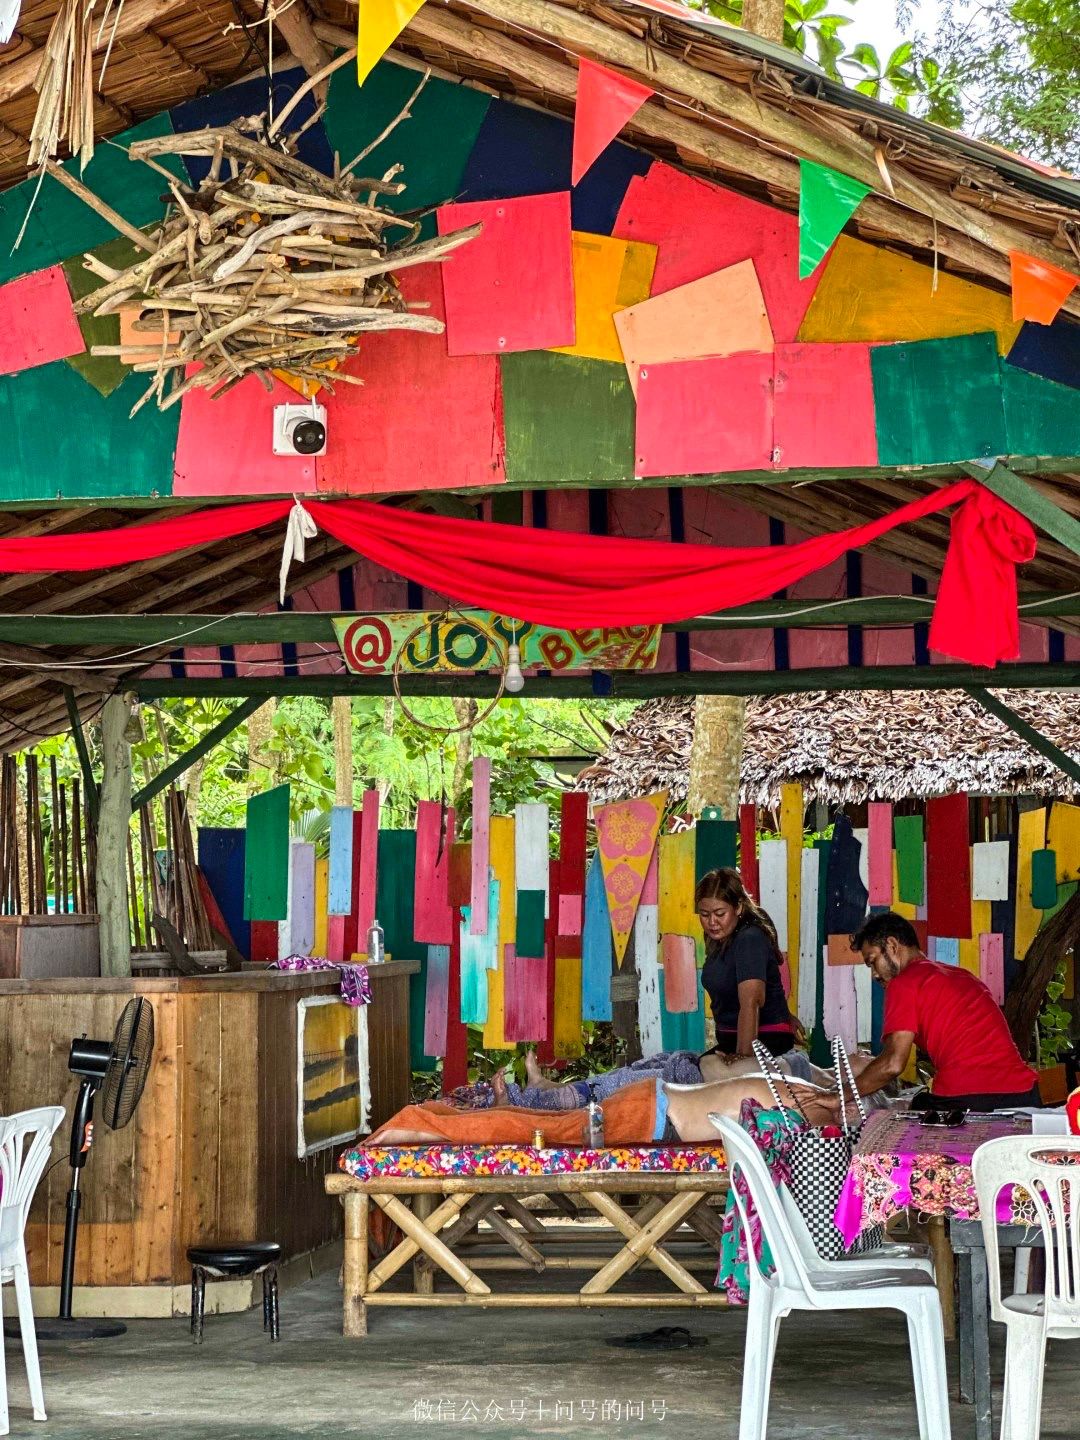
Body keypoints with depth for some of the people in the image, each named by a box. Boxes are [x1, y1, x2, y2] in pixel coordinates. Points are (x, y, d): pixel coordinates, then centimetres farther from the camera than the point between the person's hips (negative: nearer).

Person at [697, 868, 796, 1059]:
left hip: (766, 1040, -9)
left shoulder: (750, 940, -18)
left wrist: (743, 1056, -34)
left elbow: (751, 1003, -28)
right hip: (730, 1038, 9)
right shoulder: (719, 940, 9)